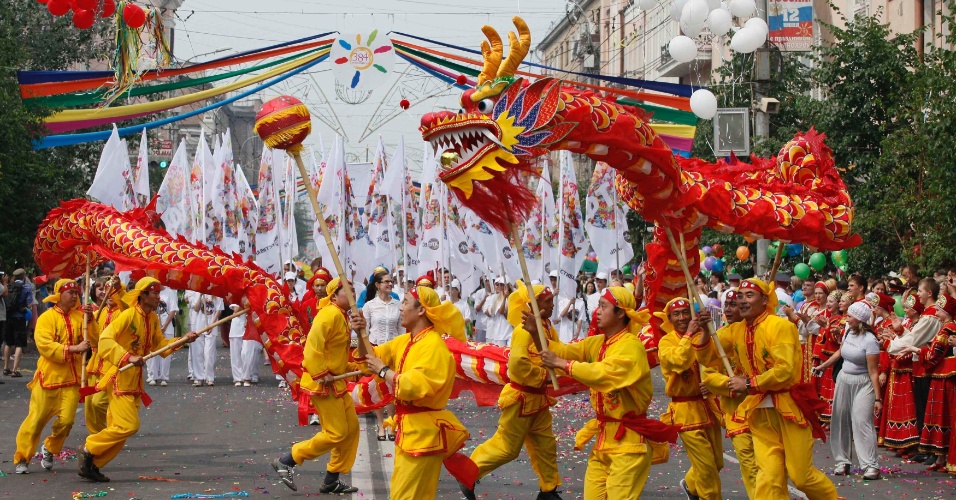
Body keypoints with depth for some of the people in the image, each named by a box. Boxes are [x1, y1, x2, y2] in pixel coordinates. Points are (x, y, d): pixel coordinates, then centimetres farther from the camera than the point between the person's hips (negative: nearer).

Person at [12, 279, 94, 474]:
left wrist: (89, 319, -15)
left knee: (66, 420, -4)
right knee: (36, 419, -2)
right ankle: (22, 458, 10)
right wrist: (73, 348, -24)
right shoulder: (47, 318, -4)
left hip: (72, 378, 3)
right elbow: (45, 345, -17)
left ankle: (50, 449, 23)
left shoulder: (79, 316, 7)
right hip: (49, 376, -3)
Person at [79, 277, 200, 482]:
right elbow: (105, 339, -22)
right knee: (128, 425, -15)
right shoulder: (128, 315, -15)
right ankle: (89, 449, 1)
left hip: (136, 381, 8)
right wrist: (128, 357, -32)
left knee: (120, 428, 7)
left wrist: (182, 340, 1)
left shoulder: (153, 319, 9)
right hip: (120, 378, -8)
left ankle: (92, 466, 13)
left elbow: (160, 345, 15)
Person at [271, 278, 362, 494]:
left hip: (336, 381, 10)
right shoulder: (330, 315, -18)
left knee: (351, 428, 10)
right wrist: (321, 375, -27)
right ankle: (286, 462, 1)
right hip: (322, 384, -10)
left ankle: (332, 480, 17)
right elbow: (313, 345, -28)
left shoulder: (342, 316, 15)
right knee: (336, 433, -8)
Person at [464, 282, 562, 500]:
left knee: (546, 445, 13)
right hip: (521, 398, -9)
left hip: (538, 398, 9)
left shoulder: (548, 329, 7)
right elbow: (518, 363, -30)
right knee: (507, 447, -1)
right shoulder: (525, 330, -21)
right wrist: (543, 376, -23)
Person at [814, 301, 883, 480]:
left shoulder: (870, 340, -19)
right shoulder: (848, 333, 4)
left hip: (862, 384, -7)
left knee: (862, 421, -15)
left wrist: (878, 398, -20)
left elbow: (873, 372, -19)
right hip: (844, 380, 8)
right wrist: (822, 366, 30)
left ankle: (871, 466, -15)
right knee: (840, 421, 7)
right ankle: (842, 462, 15)